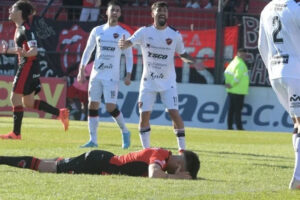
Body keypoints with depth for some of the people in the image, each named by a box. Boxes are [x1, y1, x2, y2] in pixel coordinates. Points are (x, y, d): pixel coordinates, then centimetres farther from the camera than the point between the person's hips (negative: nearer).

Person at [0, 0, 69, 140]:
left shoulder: (26, 29, -15)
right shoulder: (19, 29, 14)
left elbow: (34, 50, -22)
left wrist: (25, 54, -41)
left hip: (29, 66, -10)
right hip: (25, 66, 10)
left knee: (15, 98, -6)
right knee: (28, 102, 11)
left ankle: (16, 133, -3)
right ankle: (61, 113, 11)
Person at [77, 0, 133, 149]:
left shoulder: (124, 34, 1)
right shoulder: (97, 31, 9)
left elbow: (129, 56, 4)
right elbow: (88, 51, 15)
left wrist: (128, 75, -6)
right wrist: (81, 70, 7)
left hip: (112, 76, -3)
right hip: (96, 74, 4)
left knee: (111, 107, -11)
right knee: (92, 106, 0)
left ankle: (125, 132, 12)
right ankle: (93, 140, 5)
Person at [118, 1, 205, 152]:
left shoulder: (175, 35, -1)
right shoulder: (144, 32, -5)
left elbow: (182, 54, 11)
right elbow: (128, 43, -17)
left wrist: (194, 62, -9)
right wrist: (123, 44, -42)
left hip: (168, 82, 0)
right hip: (148, 81, 1)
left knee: (174, 113, -12)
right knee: (144, 114, -3)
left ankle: (182, 148, -2)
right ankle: (146, 149, 10)